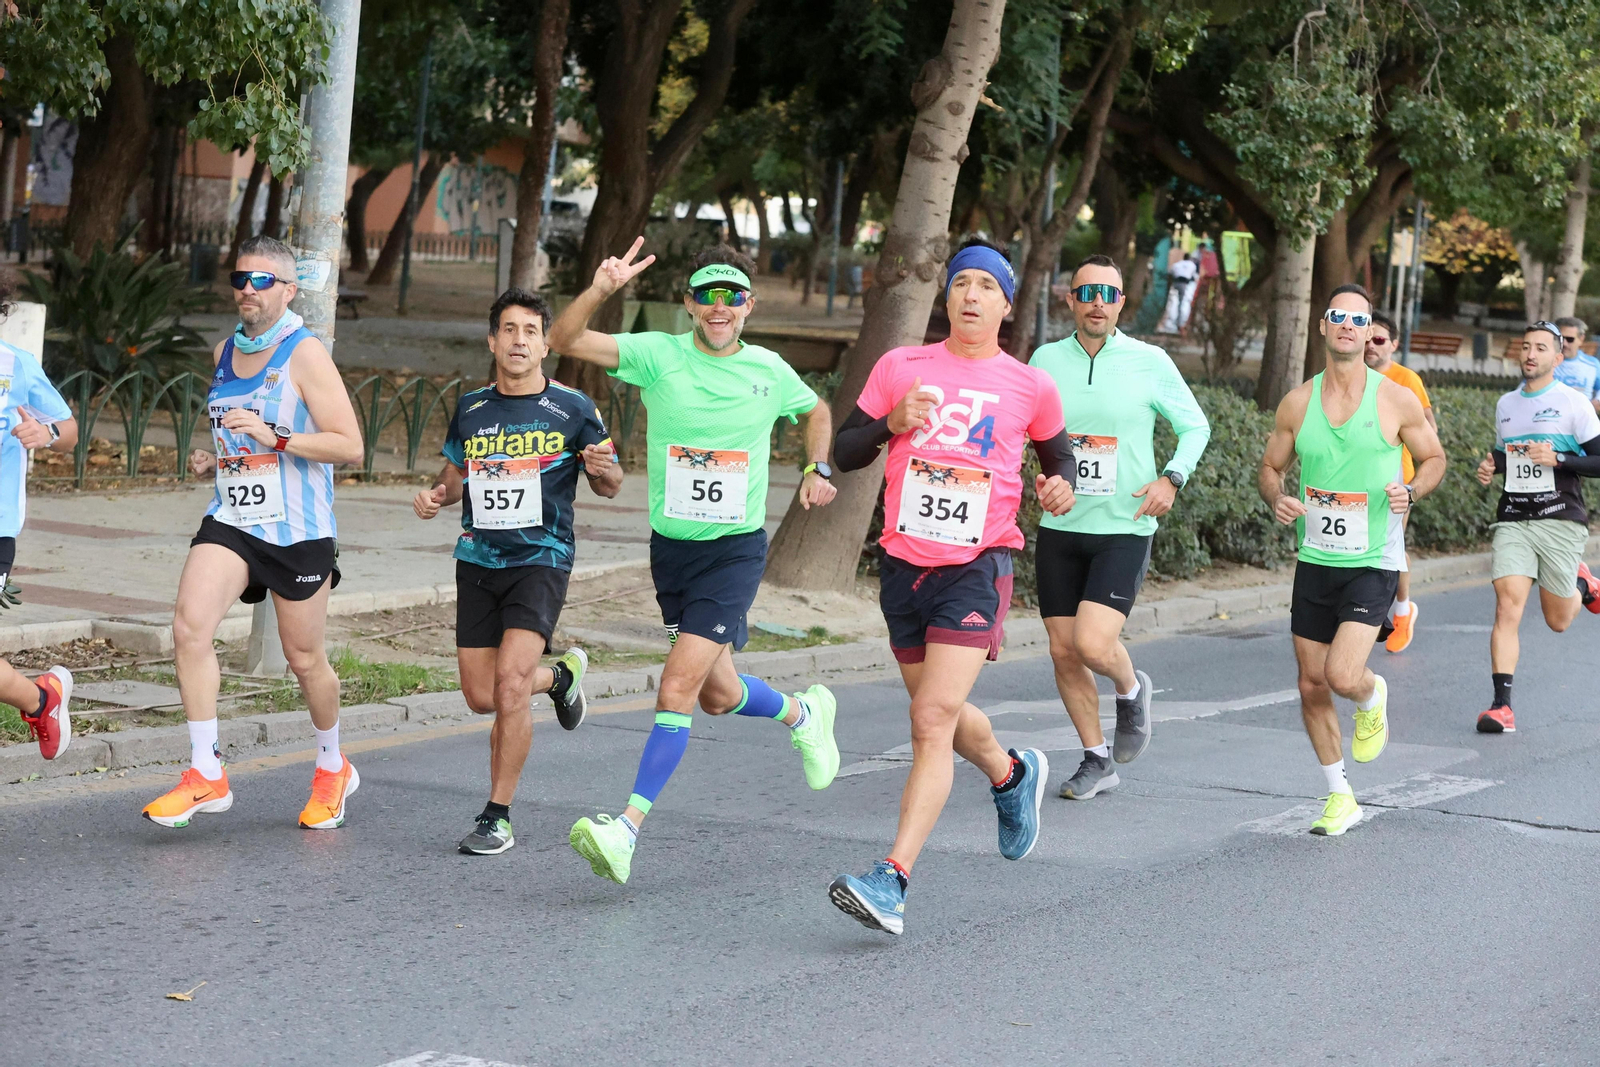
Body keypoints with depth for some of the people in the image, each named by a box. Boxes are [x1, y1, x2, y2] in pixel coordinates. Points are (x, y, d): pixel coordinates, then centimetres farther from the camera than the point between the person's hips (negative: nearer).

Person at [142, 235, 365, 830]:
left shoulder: (305, 354, -10)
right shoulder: (224, 353, 11)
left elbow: (350, 446, -15)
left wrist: (276, 438, -24)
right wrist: (209, 462, 7)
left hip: (298, 529, -5)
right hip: (231, 519, 5)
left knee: (305, 658, 7)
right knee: (189, 627, -18)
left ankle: (332, 769, 33)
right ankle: (206, 775, -12)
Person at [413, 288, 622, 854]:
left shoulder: (573, 410, -3)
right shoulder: (471, 409, 7)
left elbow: (609, 486, 5)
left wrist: (602, 468, -19)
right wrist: (435, 495, -1)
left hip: (541, 559, -5)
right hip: (477, 562, 5)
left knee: (509, 683, -20)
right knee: (482, 697, 5)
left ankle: (498, 816, -8)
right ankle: (560, 673, 38)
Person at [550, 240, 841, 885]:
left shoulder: (770, 372, 0)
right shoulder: (659, 355, -5)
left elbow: (815, 410, 23)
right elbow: (564, 341, -17)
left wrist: (818, 470, 11)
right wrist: (601, 290, -32)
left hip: (737, 548, -2)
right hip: (672, 545, 2)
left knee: (677, 687, -16)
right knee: (718, 695, 15)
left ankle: (628, 829, -18)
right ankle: (803, 713, 48)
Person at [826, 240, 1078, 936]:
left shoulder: (1030, 387, 3)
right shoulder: (901, 368, 5)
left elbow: (1056, 452, 21)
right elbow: (844, 453, 6)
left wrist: (1060, 486, -1)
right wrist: (891, 423, -13)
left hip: (977, 568, -4)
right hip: (903, 562, 4)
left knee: (934, 720, -17)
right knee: (939, 715, 19)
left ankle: (892, 881, -24)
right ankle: (1012, 775, 52)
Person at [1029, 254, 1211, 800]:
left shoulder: (1150, 362, -4)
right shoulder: (1046, 360, 3)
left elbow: (1196, 427, 7)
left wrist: (1172, 477, -9)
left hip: (1123, 529, -3)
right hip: (1060, 529, 3)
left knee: (1093, 644, -17)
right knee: (1064, 652, 4)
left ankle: (1131, 690, 17)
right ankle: (1097, 759, 22)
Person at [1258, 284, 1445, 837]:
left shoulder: (1397, 400, -6)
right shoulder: (1297, 403, 1)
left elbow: (1433, 457, 7)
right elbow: (1270, 467, 12)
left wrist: (1411, 490, -14)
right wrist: (1276, 498, -10)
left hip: (1372, 563, -4)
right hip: (1314, 562, 4)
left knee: (1342, 676, -19)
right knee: (1311, 687, 6)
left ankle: (1372, 697, 20)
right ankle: (1340, 797, 24)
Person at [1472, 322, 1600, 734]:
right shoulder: (1505, 404, 13)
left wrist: (1558, 460, -18)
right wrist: (1490, 466, 7)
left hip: (1560, 521, -3)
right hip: (1512, 521, 3)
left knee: (1558, 621, 7)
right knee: (1507, 605, -14)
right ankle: (1502, 706, -14)